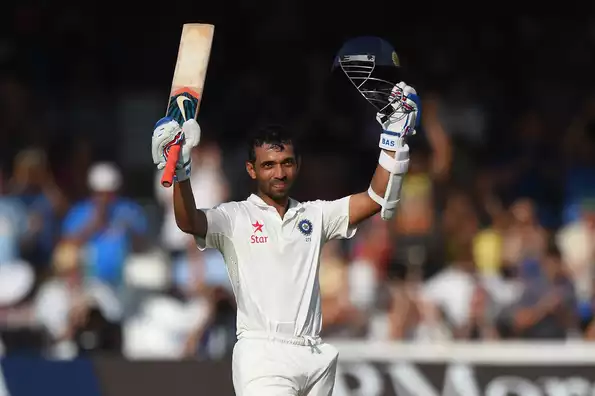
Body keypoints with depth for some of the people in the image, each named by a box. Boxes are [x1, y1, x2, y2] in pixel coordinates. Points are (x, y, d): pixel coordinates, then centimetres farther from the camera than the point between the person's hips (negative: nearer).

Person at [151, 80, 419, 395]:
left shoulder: (314, 216, 17)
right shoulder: (235, 217, 5)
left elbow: (377, 200, 13)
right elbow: (189, 222, -13)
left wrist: (394, 138, 7)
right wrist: (180, 171, -29)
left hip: (316, 358, 5)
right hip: (261, 355, -5)